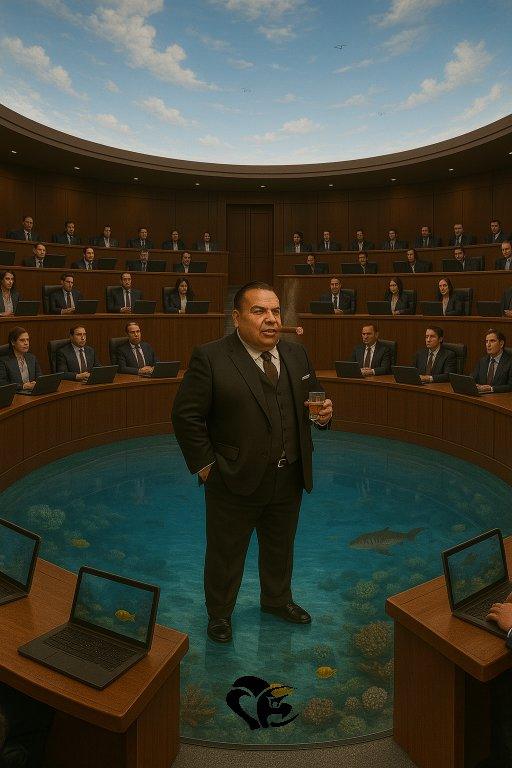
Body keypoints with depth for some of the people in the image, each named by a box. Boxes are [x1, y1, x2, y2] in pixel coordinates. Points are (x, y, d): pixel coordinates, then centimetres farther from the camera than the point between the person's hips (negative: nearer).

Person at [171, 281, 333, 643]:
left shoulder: (297, 354, 2)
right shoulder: (210, 358, -16)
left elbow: (312, 397, 13)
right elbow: (186, 415, -14)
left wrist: (323, 413, -9)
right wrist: (204, 464, -13)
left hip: (290, 480, 5)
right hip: (235, 481, -5)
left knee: (281, 547, 26)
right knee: (226, 554, 16)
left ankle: (277, 599, 51)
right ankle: (219, 614, 40)